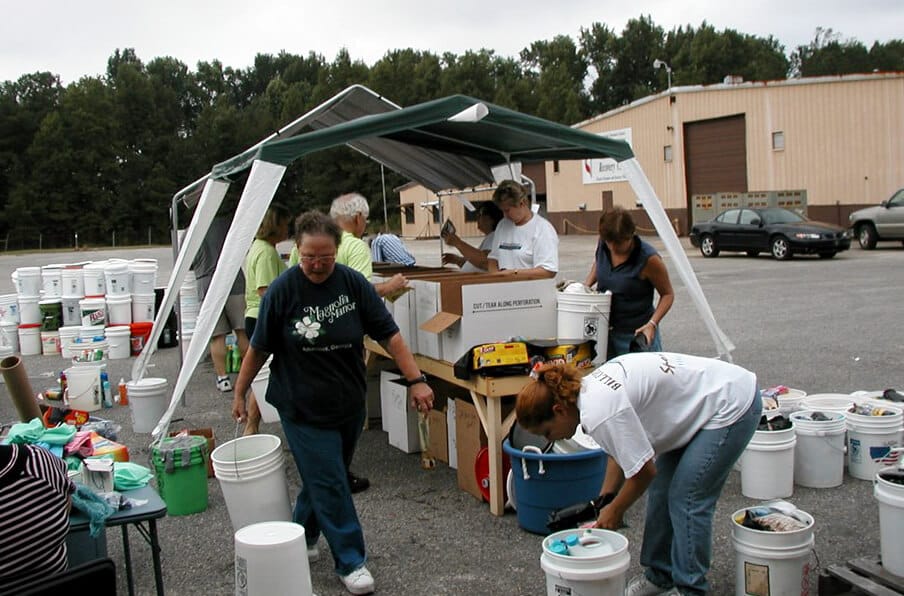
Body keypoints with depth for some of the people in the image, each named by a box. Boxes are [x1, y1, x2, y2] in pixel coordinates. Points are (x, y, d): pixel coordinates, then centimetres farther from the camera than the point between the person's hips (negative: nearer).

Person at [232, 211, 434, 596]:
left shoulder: (353, 283, -7)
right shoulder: (282, 290, -12)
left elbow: (388, 334, -5)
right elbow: (259, 348, -2)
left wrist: (416, 380, -10)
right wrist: (239, 392, 4)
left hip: (349, 404, 3)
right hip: (305, 409, -3)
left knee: (320, 478, 18)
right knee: (330, 485, -2)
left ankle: (302, 535, 42)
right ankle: (350, 562, 10)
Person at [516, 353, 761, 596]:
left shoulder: (599, 411, -28)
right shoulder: (589, 391, -1)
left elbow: (644, 471, -18)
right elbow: (621, 450, 12)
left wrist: (614, 510, -3)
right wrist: (603, 500, 10)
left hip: (731, 406, -10)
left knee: (686, 500, -6)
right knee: (660, 491, 12)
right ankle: (660, 575, 26)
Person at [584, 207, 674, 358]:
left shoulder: (648, 259, -20)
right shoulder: (603, 244, -5)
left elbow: (668, 294, -9)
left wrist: (652, 324, -21)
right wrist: (586, 285, 2)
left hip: (636, 335, -5)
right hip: (604, 331, 5)